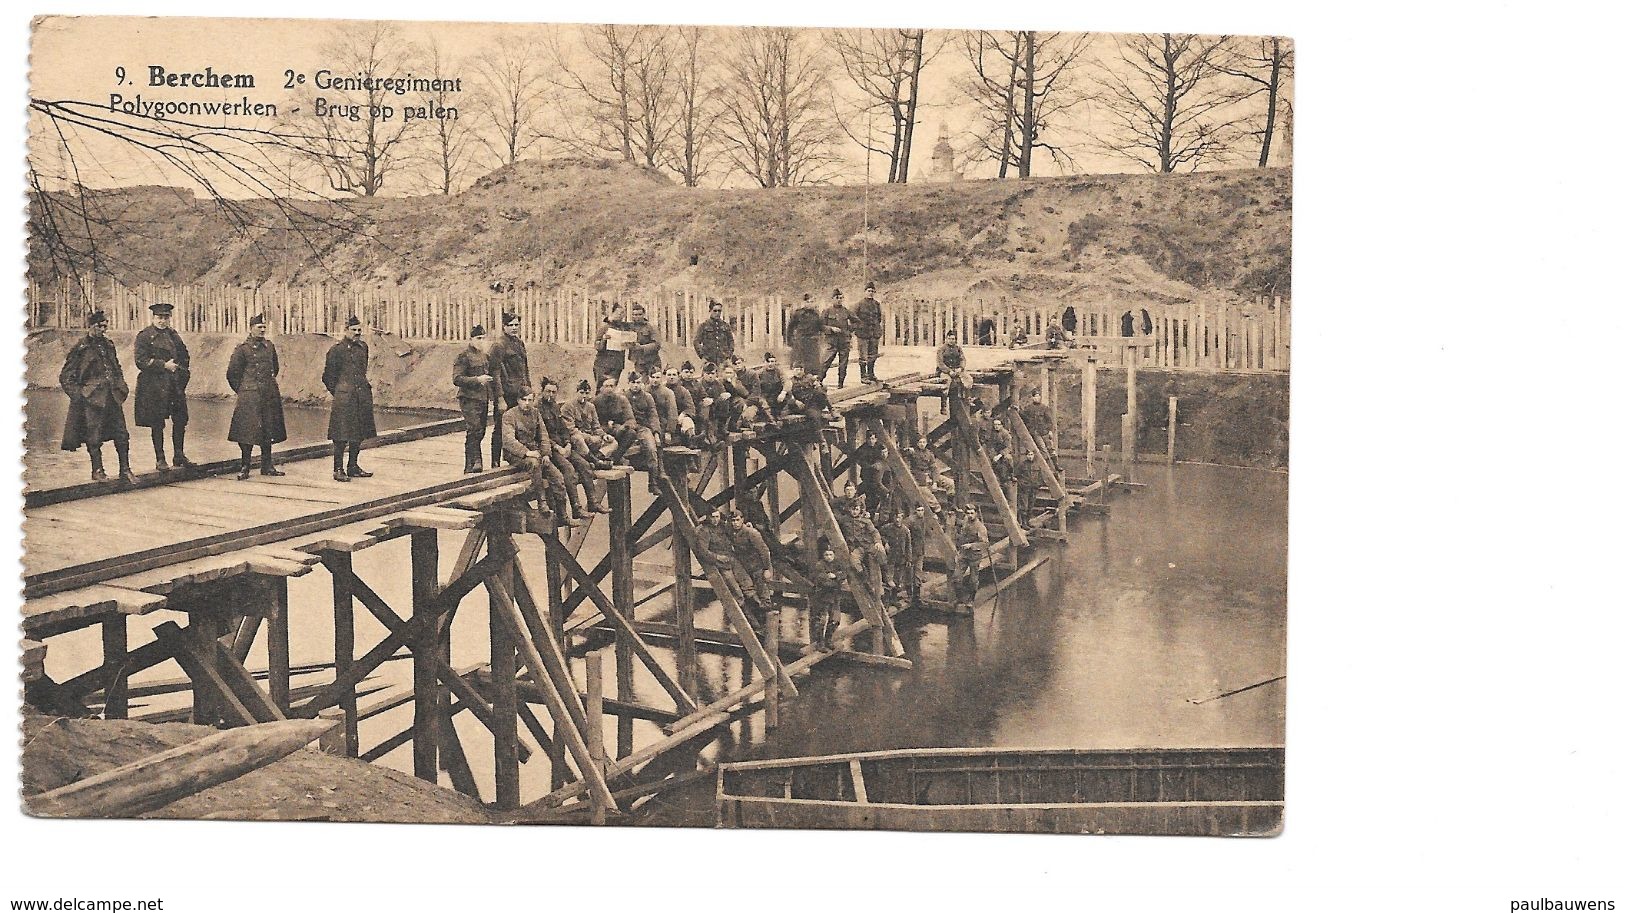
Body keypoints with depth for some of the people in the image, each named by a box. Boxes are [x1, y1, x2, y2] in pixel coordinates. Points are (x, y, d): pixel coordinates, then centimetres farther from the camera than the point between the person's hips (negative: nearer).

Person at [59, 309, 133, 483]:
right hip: (91, 398, -5)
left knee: (122, 434, 1)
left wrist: (122, 387, 13)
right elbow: (65, 377, -1)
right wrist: (78, 393, -8)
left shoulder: (108, 345, 13)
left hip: (113, 396, 5)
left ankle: (125, 470, 6)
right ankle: (97, 471, 11)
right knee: (94, 437, 0)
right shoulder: (80, 348, -4)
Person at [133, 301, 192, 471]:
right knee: (157, 424, 1)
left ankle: (179, 456, 15)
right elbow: (141, 361, -12)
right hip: (154, 385, -5)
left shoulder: (173, 334, 13)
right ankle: (160, 459, 8)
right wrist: (164, 365, -17)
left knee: (180, 420, 5)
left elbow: (185, 355, 23)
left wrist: (183, 373, 8)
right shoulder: (144, 336, -4)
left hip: (175, 385, 5)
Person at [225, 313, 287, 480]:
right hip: (249, 397, -5)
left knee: (268, 430, 8)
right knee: (248, 431, -5)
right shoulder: (242, 348, -5)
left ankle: (267, 466, 16)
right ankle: (245, 467, 2)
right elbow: (231, 374, -1)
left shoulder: (269, 346, 10)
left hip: (269, 396, 5)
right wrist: (242, 390, 3)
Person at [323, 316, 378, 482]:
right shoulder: (337, 349, -7)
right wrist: (337, 392, 2)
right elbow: (328, 376, 0)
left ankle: (353, 467, 20)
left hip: (362, 396, 6)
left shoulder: (363, 346, 11)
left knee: (359, 433, 10)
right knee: (342, 434, -6)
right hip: (344, 398, -6)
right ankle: (338, 470, 0)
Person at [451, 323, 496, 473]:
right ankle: (475, 462, -16)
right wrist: (477, 380, -20)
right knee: (474, 430, -16)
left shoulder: (485, 357, 17)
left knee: (480, 433, 7)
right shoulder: (464, 356, -6)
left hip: (483, 399, 7)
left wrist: (495, 393, 15)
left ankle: (470, 466, 15)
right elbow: (456, 379, -13)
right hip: (469, 399, -7)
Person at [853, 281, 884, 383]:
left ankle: (871, 374, 22)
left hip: (875, 333, 5)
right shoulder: (860, 304, -3)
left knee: (873, 355, 10)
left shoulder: (876, 304, 12)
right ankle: (863, 376, 2)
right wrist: (854, 329, -10)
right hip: (863, 333, -5)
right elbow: (852, 317, -4)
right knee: (863, 356, -3)